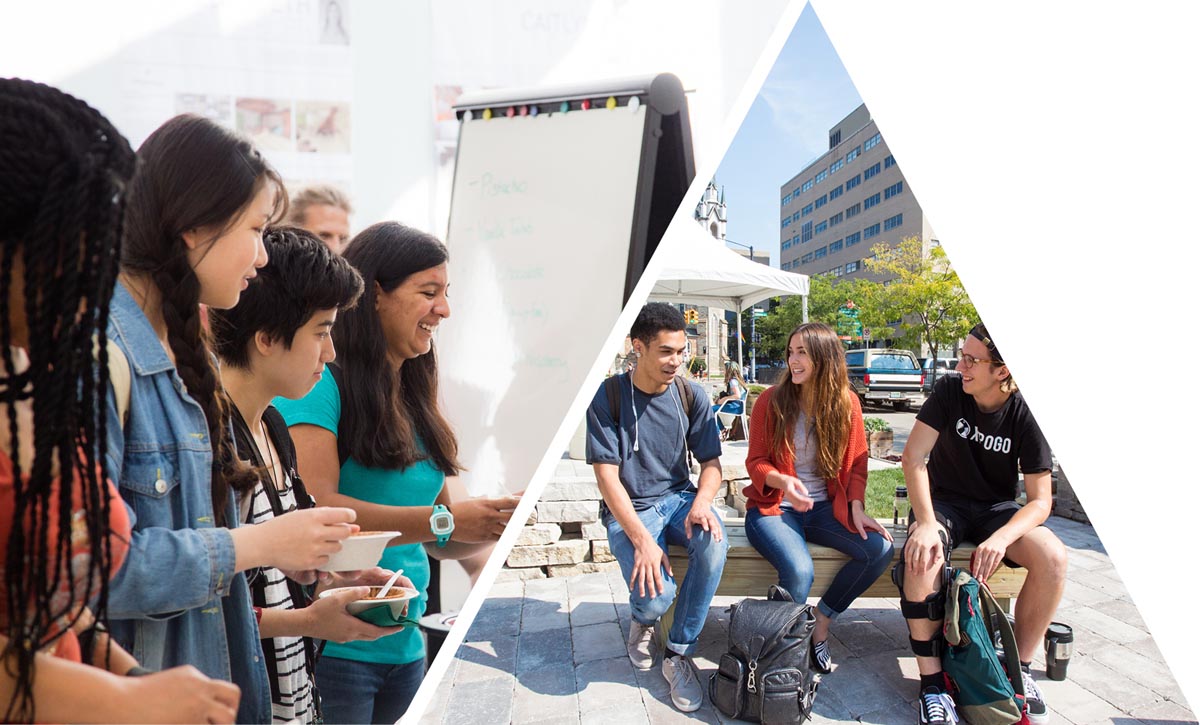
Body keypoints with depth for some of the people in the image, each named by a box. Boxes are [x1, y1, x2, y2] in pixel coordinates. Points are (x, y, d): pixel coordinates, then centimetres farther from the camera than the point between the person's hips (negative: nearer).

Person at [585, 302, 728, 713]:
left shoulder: (690, 395, -1)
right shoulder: (608, 397, -12)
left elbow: (711, 462, 3)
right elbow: (608, 477, -14)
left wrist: (702, 503, -20)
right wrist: (641, 539, -25)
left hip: (678, 497, 3)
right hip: (629, 508, -3)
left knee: (714, 541, -30)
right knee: (655, 595, -25)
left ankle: (679, 654, -8)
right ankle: (643, 620, 18)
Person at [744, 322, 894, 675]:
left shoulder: (847, 402, 2)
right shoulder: (771, 400, -6)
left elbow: (856, 463, 7)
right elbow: (756, 462, -5)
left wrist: (856, 508, -8)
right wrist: (783, 481, -26)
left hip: (824, 508, 4)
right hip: (774, 507, -4)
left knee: (880, 548, -20)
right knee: (799, 570, -31)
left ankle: (820, 623, 0)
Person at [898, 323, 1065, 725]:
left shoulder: (1026, 415, -12)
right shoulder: (949, 390, -14)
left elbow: (1040, 500, -13)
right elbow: (913, 458, -17)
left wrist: (1002, 538, -33)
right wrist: (926, 523, -29)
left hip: (997, 507, 2)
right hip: (943, 501, -1)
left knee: (1053, 557, -26)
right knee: (923, 554, -33)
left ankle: (1019, 666, -5)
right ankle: (931, 679, -20)